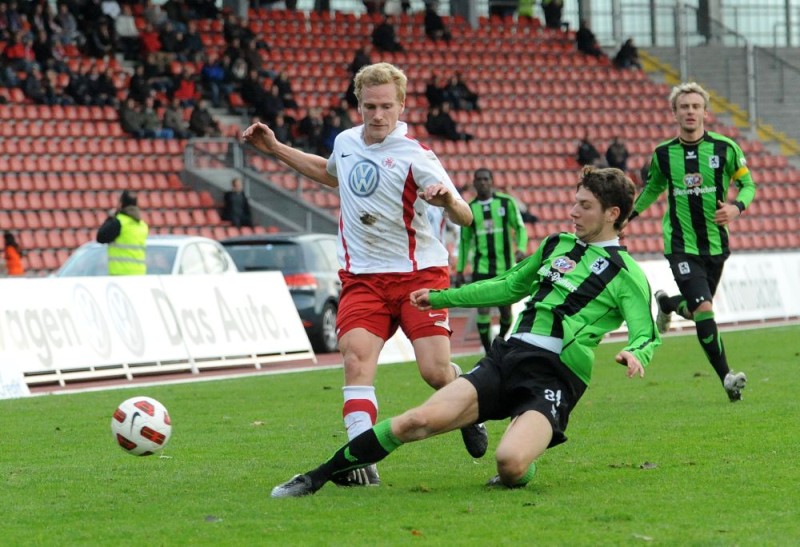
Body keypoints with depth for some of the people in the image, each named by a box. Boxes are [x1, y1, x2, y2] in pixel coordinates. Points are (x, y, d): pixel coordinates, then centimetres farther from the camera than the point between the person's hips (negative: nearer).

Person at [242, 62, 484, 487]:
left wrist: (448, 200, -37)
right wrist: (275, 149, 29)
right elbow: (330, 174, 34)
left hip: (419, 273, -4)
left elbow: (464, 218, -14)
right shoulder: (346, 142, 7)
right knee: (356, 358, -20)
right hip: (363, 276, 4)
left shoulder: (414, 156, -11)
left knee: (435, 372, -11)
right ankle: (362, 461, -25)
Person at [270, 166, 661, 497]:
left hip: (554, 378, -5)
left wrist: (635, 355, -32)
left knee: (510, 462, -34)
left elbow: (647, 334, -8)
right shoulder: (557, 245, 20)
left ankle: (521, 473, 5)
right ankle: (318, 476, -7)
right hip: (508, 357, 5)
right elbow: (510, 286, 32)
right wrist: (441, 298, 33)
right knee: (422, 419, -16)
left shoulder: (627, 275, 1)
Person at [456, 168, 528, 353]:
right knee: (483, 310, -11)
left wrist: (521, 248, -18)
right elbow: (464, 240, 13)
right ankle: (489, 353, -2)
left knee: (506, 311, 7)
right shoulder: (469, 208, 5)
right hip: (481, 267, 0)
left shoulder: (506, 202, 0)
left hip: (505, 266, 0)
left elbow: (520, 227, 2)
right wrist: (460, 270, 11)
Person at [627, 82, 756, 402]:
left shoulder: (725, 148, -6)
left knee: (695, 308, 17)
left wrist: (736, 207, -16)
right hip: (680, 246, -2)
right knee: (703, 309, -18)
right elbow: (653, 187, 17)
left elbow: (747, 184, 4)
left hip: (715, 243, 2)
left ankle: (666, 303, 53)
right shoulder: (663, 154, -2)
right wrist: (627, 215, 13)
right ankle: (726, 377, -15)